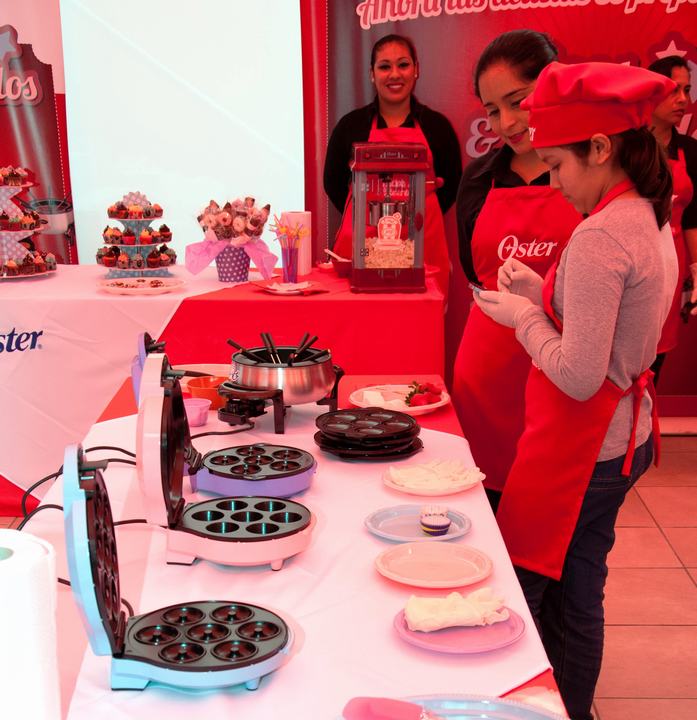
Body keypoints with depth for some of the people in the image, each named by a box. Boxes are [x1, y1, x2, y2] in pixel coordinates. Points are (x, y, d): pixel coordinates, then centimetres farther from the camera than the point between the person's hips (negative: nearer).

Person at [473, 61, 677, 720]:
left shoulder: (600, 238, -23)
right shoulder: (653, 222, 7)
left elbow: (578, 377, -24)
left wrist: (524, 318, -9)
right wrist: (543, 296, 6)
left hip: (580, 444, -10)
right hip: (626, 434, 10)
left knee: (523, 590, 4)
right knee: (577, 596, 21)